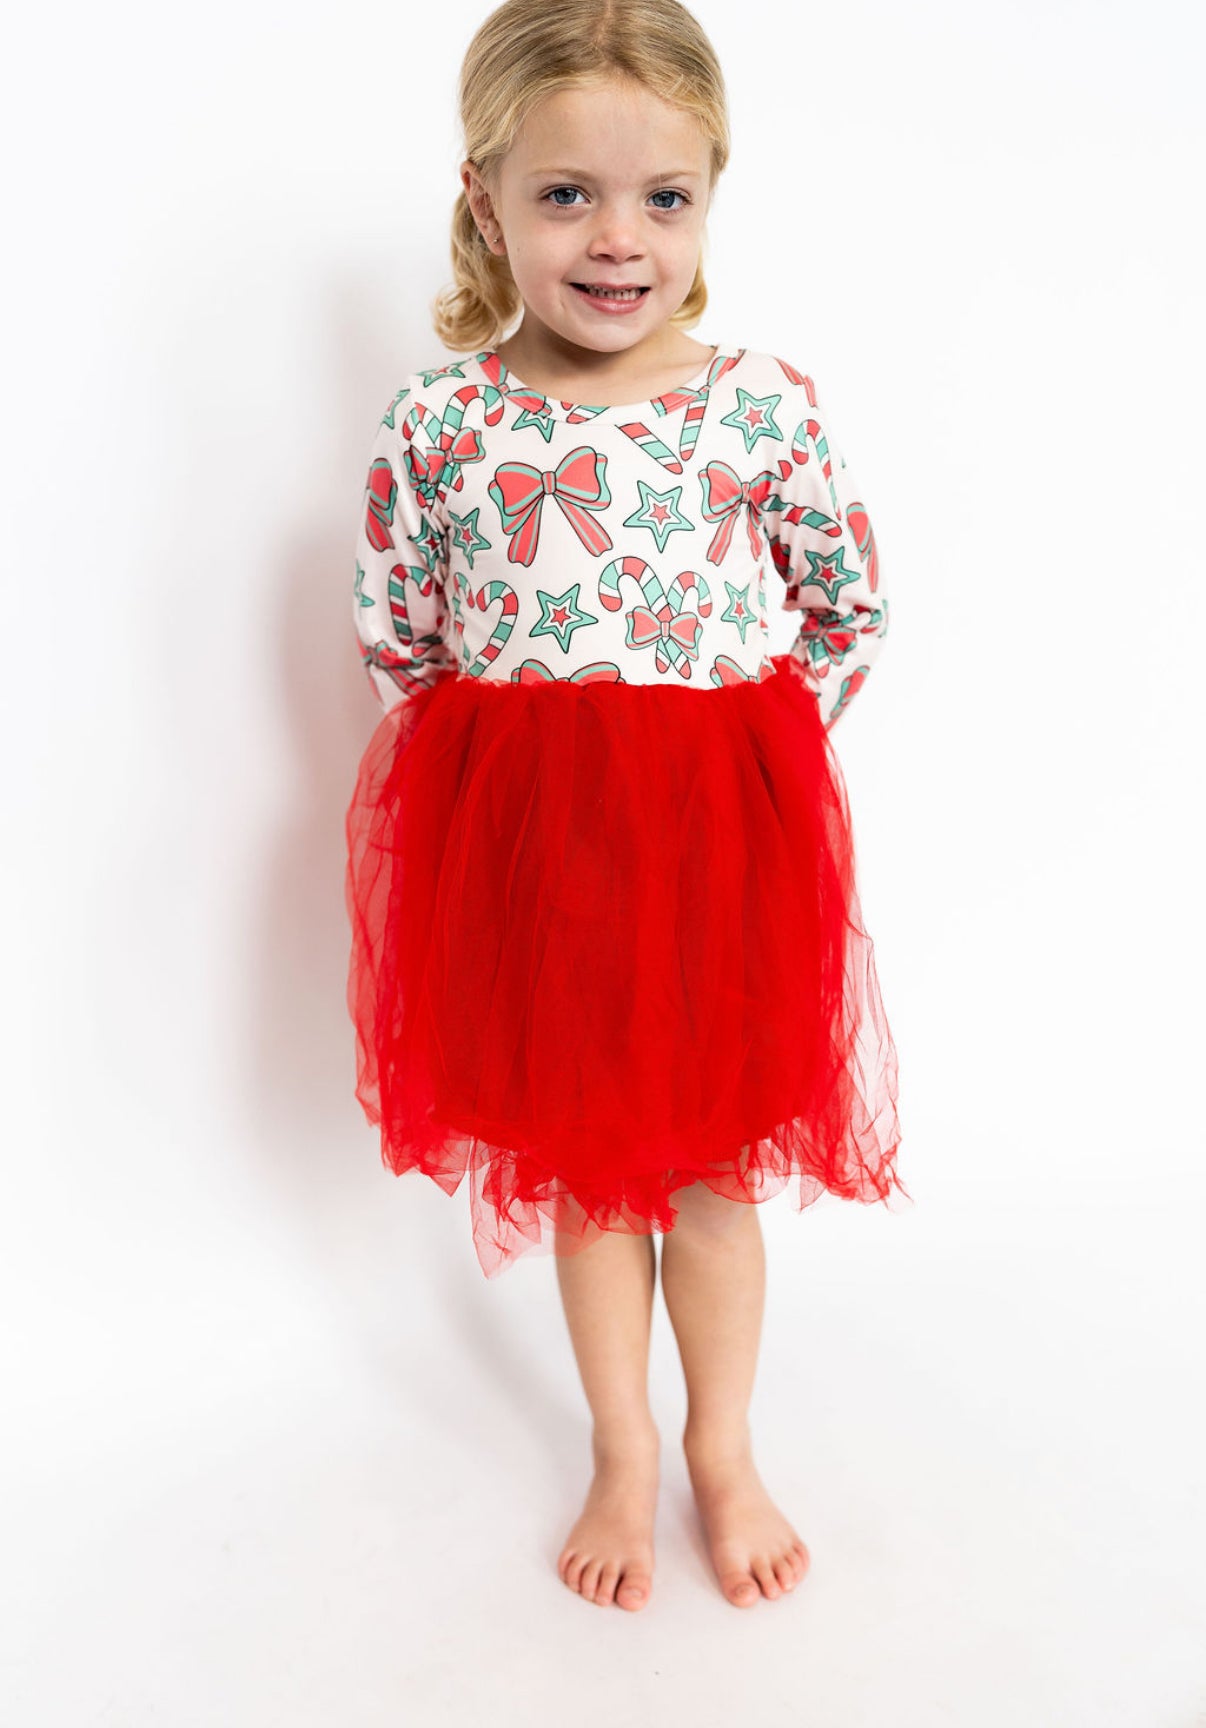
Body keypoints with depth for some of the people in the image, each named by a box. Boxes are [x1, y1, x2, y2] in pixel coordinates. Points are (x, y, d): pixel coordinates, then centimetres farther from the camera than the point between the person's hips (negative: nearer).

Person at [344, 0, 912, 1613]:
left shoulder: (767, 403, -7)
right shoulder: (438, 419, -6)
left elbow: (856, 610, 4)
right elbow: (394, 641, 4)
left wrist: (739, 753, 2)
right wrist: (521, 757, 2)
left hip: (719, 828, 0)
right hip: (521, 835, 1)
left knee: (711, 1157, 13)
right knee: (582, 1156, 14)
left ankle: (724, 1452, 37)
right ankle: (624, 1458, 37)